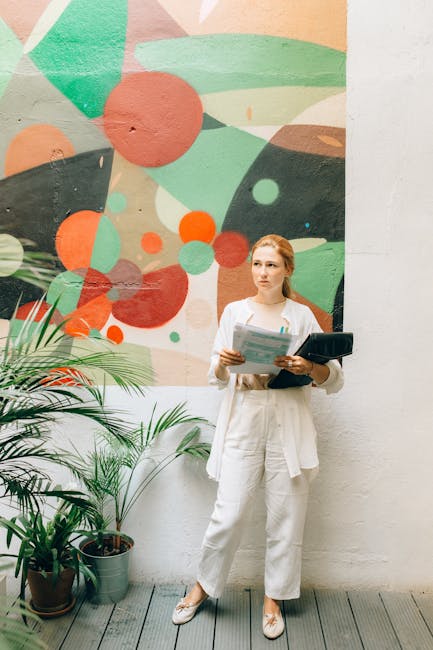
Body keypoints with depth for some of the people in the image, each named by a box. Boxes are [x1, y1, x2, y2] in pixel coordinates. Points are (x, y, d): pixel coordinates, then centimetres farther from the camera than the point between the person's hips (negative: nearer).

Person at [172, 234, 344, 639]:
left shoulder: (302, 316, 4)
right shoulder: (234, 312, 7)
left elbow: (335, 380, 1)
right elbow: (217, 379, 9)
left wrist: (309, 367, -19)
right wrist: (222, 362, -14)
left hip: (288, 427, 0)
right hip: (242, 423, 0)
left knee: (285, 517, 7)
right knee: (229, 514, 0)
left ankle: (273, 599, 28)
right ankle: (203, 585, 26)